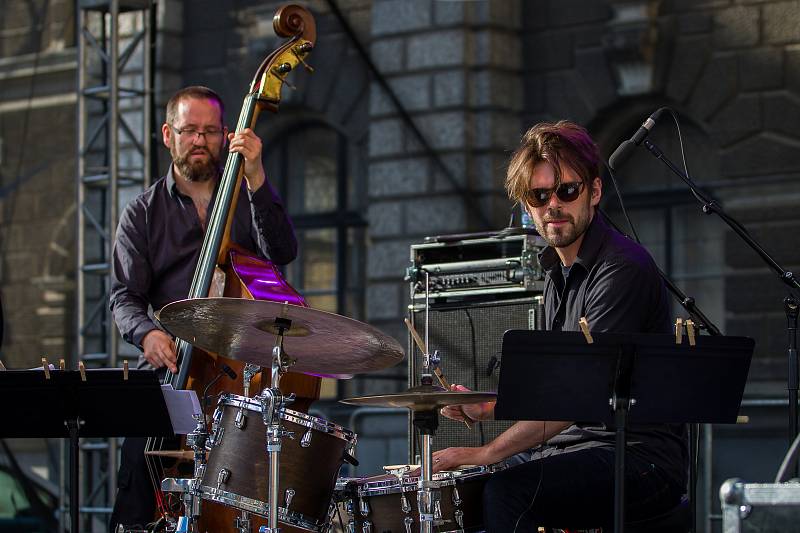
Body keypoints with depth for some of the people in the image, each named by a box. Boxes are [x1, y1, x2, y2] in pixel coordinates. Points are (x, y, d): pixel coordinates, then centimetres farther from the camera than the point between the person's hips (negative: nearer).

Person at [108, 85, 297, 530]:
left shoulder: (247, 197, 14)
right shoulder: (143, 213, 13)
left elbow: (283, 252, -5)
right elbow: (125, 296, 4)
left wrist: (255, 179, -16)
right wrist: (146, 332, -18)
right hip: (170, 363, 0)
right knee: (140, 458, -22)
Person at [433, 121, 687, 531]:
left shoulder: (623, 269, -16)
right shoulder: (558, 270, 15)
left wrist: (489, 452, -24)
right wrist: (487, 409, 6)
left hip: (640, 459, -9)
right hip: (574, 447, 9)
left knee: (507, 492, -30)